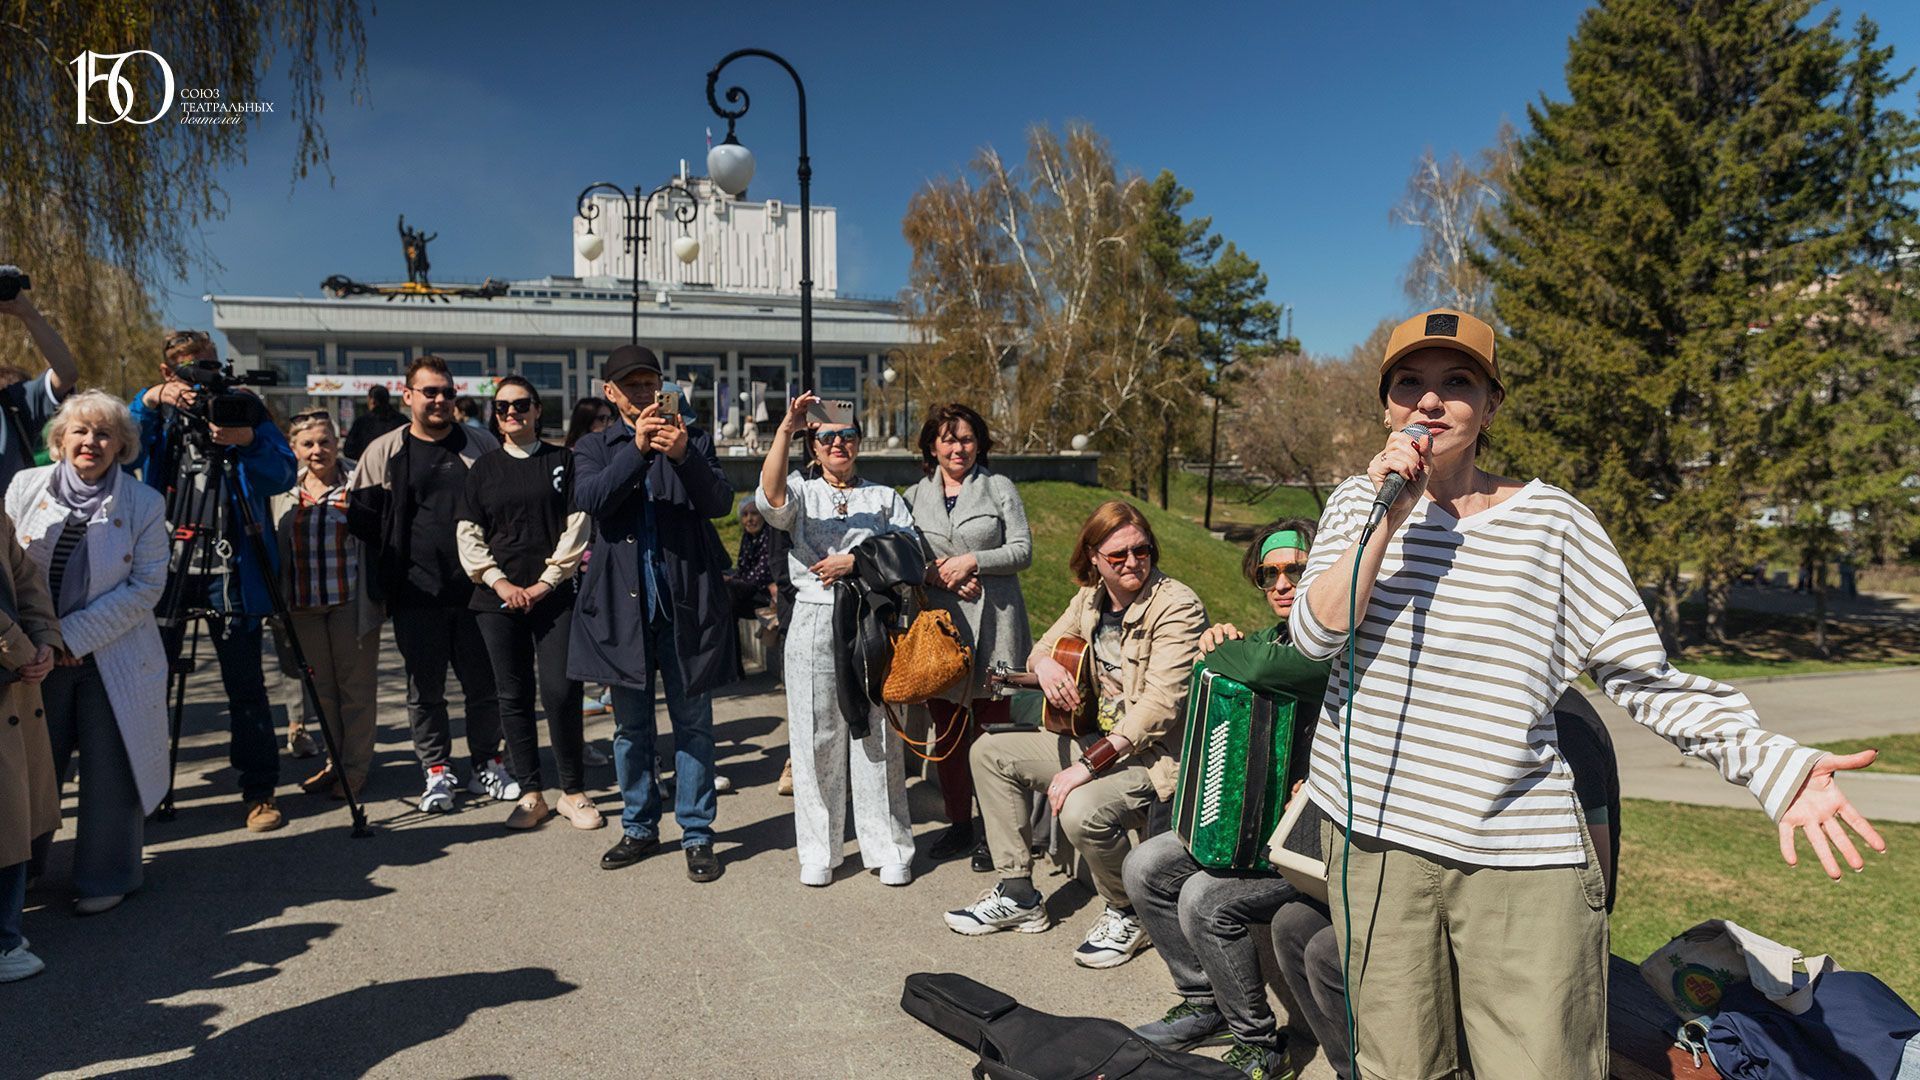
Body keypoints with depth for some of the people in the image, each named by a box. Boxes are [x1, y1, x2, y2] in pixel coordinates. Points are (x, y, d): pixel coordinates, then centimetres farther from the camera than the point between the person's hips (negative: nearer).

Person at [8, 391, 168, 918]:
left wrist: (74, 635, -14)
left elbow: (146, 586, -8)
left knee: (109, 773, 4)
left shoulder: (144, 503, -5)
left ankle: (105, 879, 20)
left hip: (112, 659, -2)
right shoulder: (26, 486, 3)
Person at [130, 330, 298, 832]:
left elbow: (283, 474, -7)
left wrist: (247, 442, -25)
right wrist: (149, 402, -21)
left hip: (230, 569, -2)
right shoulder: (156, 415, 10)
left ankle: (260, 791, 9)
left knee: (245, 686, 0)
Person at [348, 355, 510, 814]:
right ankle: (437, 771, 19)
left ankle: (486, 765, 22)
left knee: (485, 682, 7)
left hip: (476, 589, 1)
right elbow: (361, 516, 7)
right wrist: (394, 564, -5)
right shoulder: (384, 452, 4)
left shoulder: (482, 445, 7)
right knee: (425, 688, 6)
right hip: (417, 595, -1)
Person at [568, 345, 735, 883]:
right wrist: (637, 448, -25)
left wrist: (683, 455, -26)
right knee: (630, 726, 13)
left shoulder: (693, 439, 6)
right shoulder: (594, 448, 9)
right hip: (623, 603, 2)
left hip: (686, 601, -1)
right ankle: (639, 827, 28)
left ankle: (697, 834, 16)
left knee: (693, 723, 5)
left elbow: (720, 502, -9)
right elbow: (590, 498, -12)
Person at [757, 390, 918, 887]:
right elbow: (771, 495, -13)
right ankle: (818, 851, 13)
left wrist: (855, 560, -11)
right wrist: (785, 429, -22)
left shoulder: (885, 498, 16)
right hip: (814, 626, 0)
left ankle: (888, 849, 12)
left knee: (877, 737, 2)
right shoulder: (802, 493, 12)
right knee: (817, 738, 2)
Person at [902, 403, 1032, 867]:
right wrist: (934, 573, -9)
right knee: (946, 729, 8)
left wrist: (973, 561, -13)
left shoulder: (1000, 487, 4)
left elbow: (1022, 551, -1)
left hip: (991, 624, -3)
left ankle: (992, 830, 11)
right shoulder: (915, 495, 12)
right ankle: (958, 824, 21)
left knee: (991, 727, 0)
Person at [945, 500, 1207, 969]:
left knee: (1081, 810, -35)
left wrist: (1087, 766, -31)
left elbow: (1160, 705, -28)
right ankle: (1018, 896, 13)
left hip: (1157, 754, -8)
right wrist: (1044, 663, -11)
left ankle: (1129, 914, -2)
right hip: (1100, 740, 9)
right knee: (990, 751, 7)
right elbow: (1045, 646, 17)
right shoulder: (1091, 598, 4)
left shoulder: (1176, 606, -19)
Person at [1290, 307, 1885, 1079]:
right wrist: (1391, 515, -17)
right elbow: (1316, 633, -9)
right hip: (1373, 833, 2)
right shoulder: (1359, 502, 3)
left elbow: (1637, 671, -2)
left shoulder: (1551, 520, -3)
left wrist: (1770, 761, -15)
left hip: (1520, 856, -2)